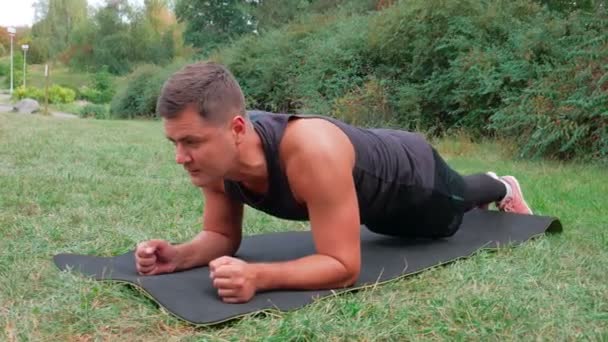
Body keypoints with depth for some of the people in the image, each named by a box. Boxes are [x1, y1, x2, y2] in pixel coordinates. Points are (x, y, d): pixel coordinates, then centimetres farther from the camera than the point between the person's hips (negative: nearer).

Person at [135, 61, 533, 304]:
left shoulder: (311, 152, -51)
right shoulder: (216, 154, -30)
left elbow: (344, 266, -46)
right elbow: (223, 235, -15)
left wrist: (257, 276, -60)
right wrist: (179, 255, -36)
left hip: (414, 175, -6)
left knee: (457, 209, 31)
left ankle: (502, 187, 65)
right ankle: (490, 188, 72)